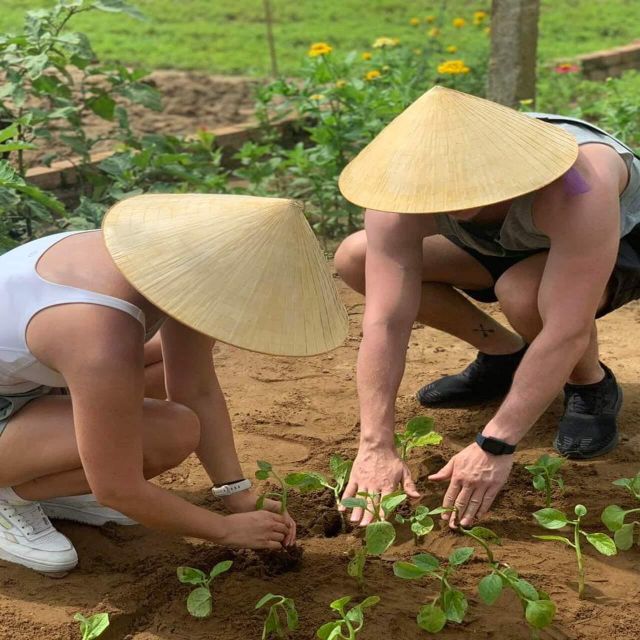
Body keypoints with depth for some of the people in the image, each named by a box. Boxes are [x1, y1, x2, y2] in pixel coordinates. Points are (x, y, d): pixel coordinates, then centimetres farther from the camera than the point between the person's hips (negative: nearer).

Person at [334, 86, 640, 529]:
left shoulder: (573, 187, -44)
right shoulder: (406, 190, -30)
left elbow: (567, 332, -44)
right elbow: (386, 320, -32)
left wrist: (494, 447, -43)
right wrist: (376, 448, -37)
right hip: (507, 244, 5)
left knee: (523, 291, -40)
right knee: (355, 259, -10)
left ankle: (592, 386, -6)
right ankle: (504, 356, 5)